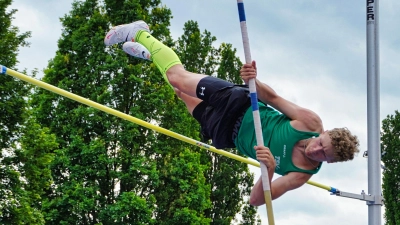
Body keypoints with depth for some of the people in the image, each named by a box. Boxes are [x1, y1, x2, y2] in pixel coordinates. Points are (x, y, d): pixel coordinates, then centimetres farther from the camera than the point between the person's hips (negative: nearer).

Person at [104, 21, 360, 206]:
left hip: (229, 134, 1)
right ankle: (139, 33, 35)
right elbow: (273, 97, -12)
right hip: (239, 104, -1)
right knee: (177, 76, 5)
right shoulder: (312, 123, -24)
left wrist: (269, 171, -49)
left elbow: (257, 199, -28)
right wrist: (255, 82, -34)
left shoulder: (301, 175, -25)